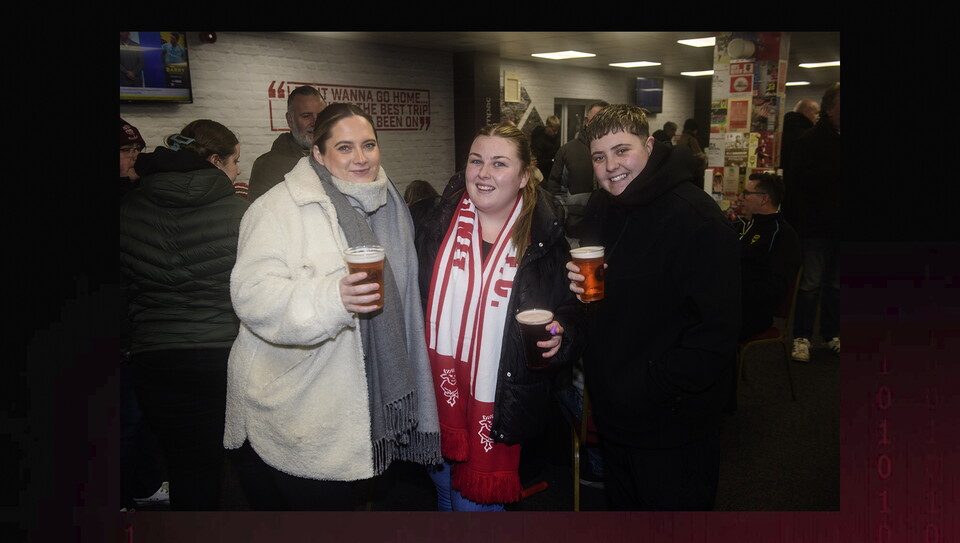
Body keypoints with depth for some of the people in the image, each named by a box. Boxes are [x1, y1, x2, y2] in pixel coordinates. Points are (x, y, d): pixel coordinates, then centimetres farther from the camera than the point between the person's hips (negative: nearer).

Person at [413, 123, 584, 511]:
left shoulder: (544, 239, -6)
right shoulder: (435, 224, -1)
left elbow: (571, 310, 1)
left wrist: (560, 334, -19)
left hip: (500, 405, -3)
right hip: (437, 393, 3)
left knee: (477, 499, 7)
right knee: (445, 493, 22)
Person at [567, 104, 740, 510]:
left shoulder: (696, 217, -20)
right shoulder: (599, 208, 5)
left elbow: (716, 332, -22)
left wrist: (654, 386, -22)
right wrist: (578, 287, -4)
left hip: (671, 426, -7)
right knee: (621, 503, 24)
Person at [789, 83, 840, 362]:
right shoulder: (811, 139, -8)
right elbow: (796, 178, -18)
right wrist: (834, 172, -23)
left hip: (836, 224, 5)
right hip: (818, 224, -5)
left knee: (835, 284, 13)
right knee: (811, 284, 1)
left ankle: (832, 334, 24)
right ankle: (802, 338, 10)